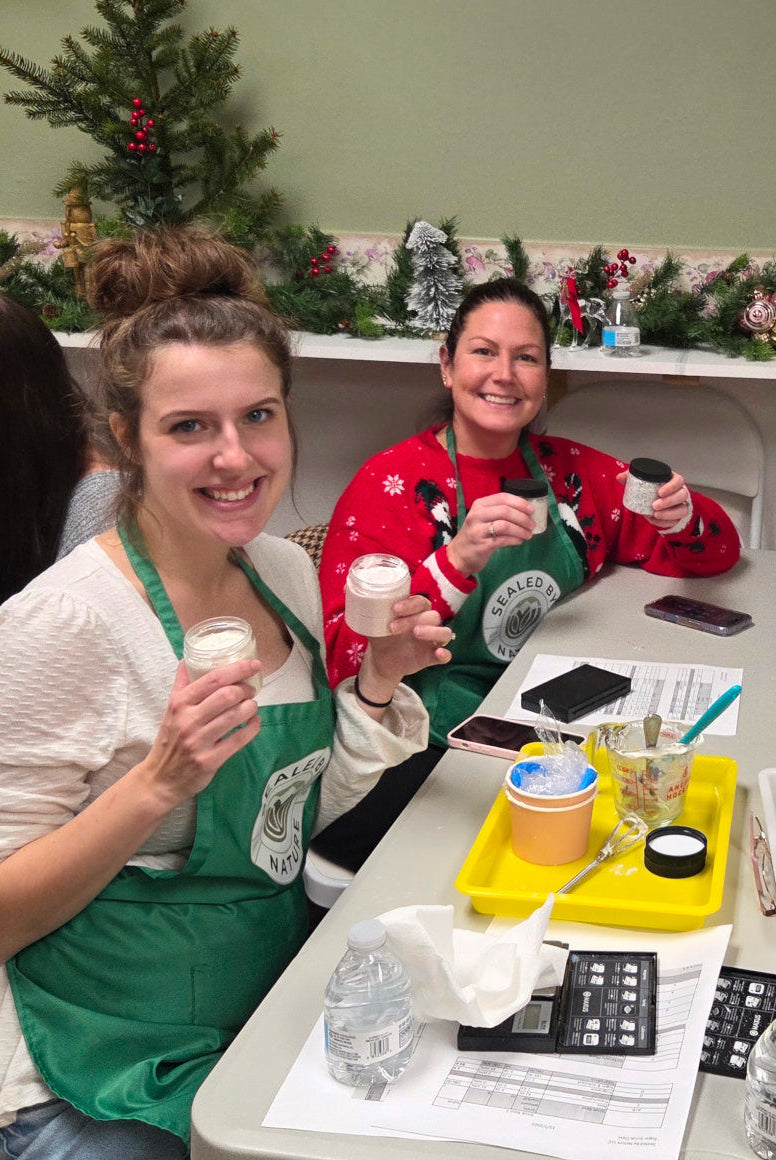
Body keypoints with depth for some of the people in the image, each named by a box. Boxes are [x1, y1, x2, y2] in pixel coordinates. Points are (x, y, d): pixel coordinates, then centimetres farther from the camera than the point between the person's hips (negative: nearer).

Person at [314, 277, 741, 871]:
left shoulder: (570, 471, 7)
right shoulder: (391, 483, -5)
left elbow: (717, 551, 15)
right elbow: (344, 659, -15)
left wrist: (682, 515, -9)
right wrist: (456, 564, -27)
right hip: (436, 749, -5)